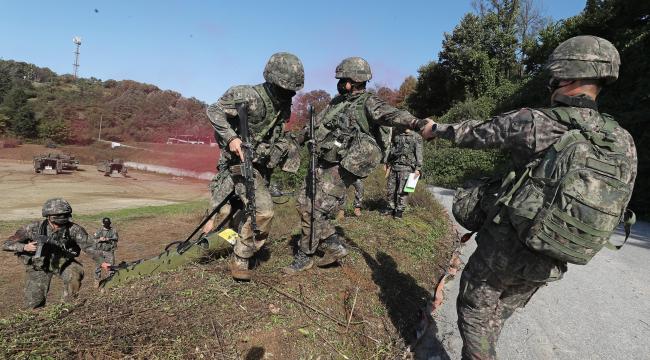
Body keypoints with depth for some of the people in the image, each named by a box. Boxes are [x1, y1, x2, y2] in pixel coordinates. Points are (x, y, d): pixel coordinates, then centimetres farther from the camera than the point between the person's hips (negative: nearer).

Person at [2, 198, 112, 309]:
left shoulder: (73, 229, -24)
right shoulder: (34, 228, -21)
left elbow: (88, 246, -30)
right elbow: (7, 245, -12)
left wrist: (102, 260, -44)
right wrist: (25, 247, -33)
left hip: (62, 262, 0)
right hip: (39, 265, 1)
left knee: (75, 274, -31)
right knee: (34, 304, 1)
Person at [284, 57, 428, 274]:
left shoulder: (367, 102, -6)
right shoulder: (337, 101, 16)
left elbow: (390, 114, -26)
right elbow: (316, 123, 26)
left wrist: (414, 122, -45)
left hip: (341, 170, -9)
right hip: (322, 165, 9)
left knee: (316, 212, -6)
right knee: (304, 205, 12)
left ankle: (304, 258, 15)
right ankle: (334, 247, 22)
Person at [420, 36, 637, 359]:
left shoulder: (534, 122, -16)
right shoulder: (624, 143, 0)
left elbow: (475, 132, -2)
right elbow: (615, 207, 8)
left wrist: (436, 129, 17)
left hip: (506, 247, -6)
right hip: (550, 264, 6)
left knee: (475, 310, 15)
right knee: (498, 314, 26)